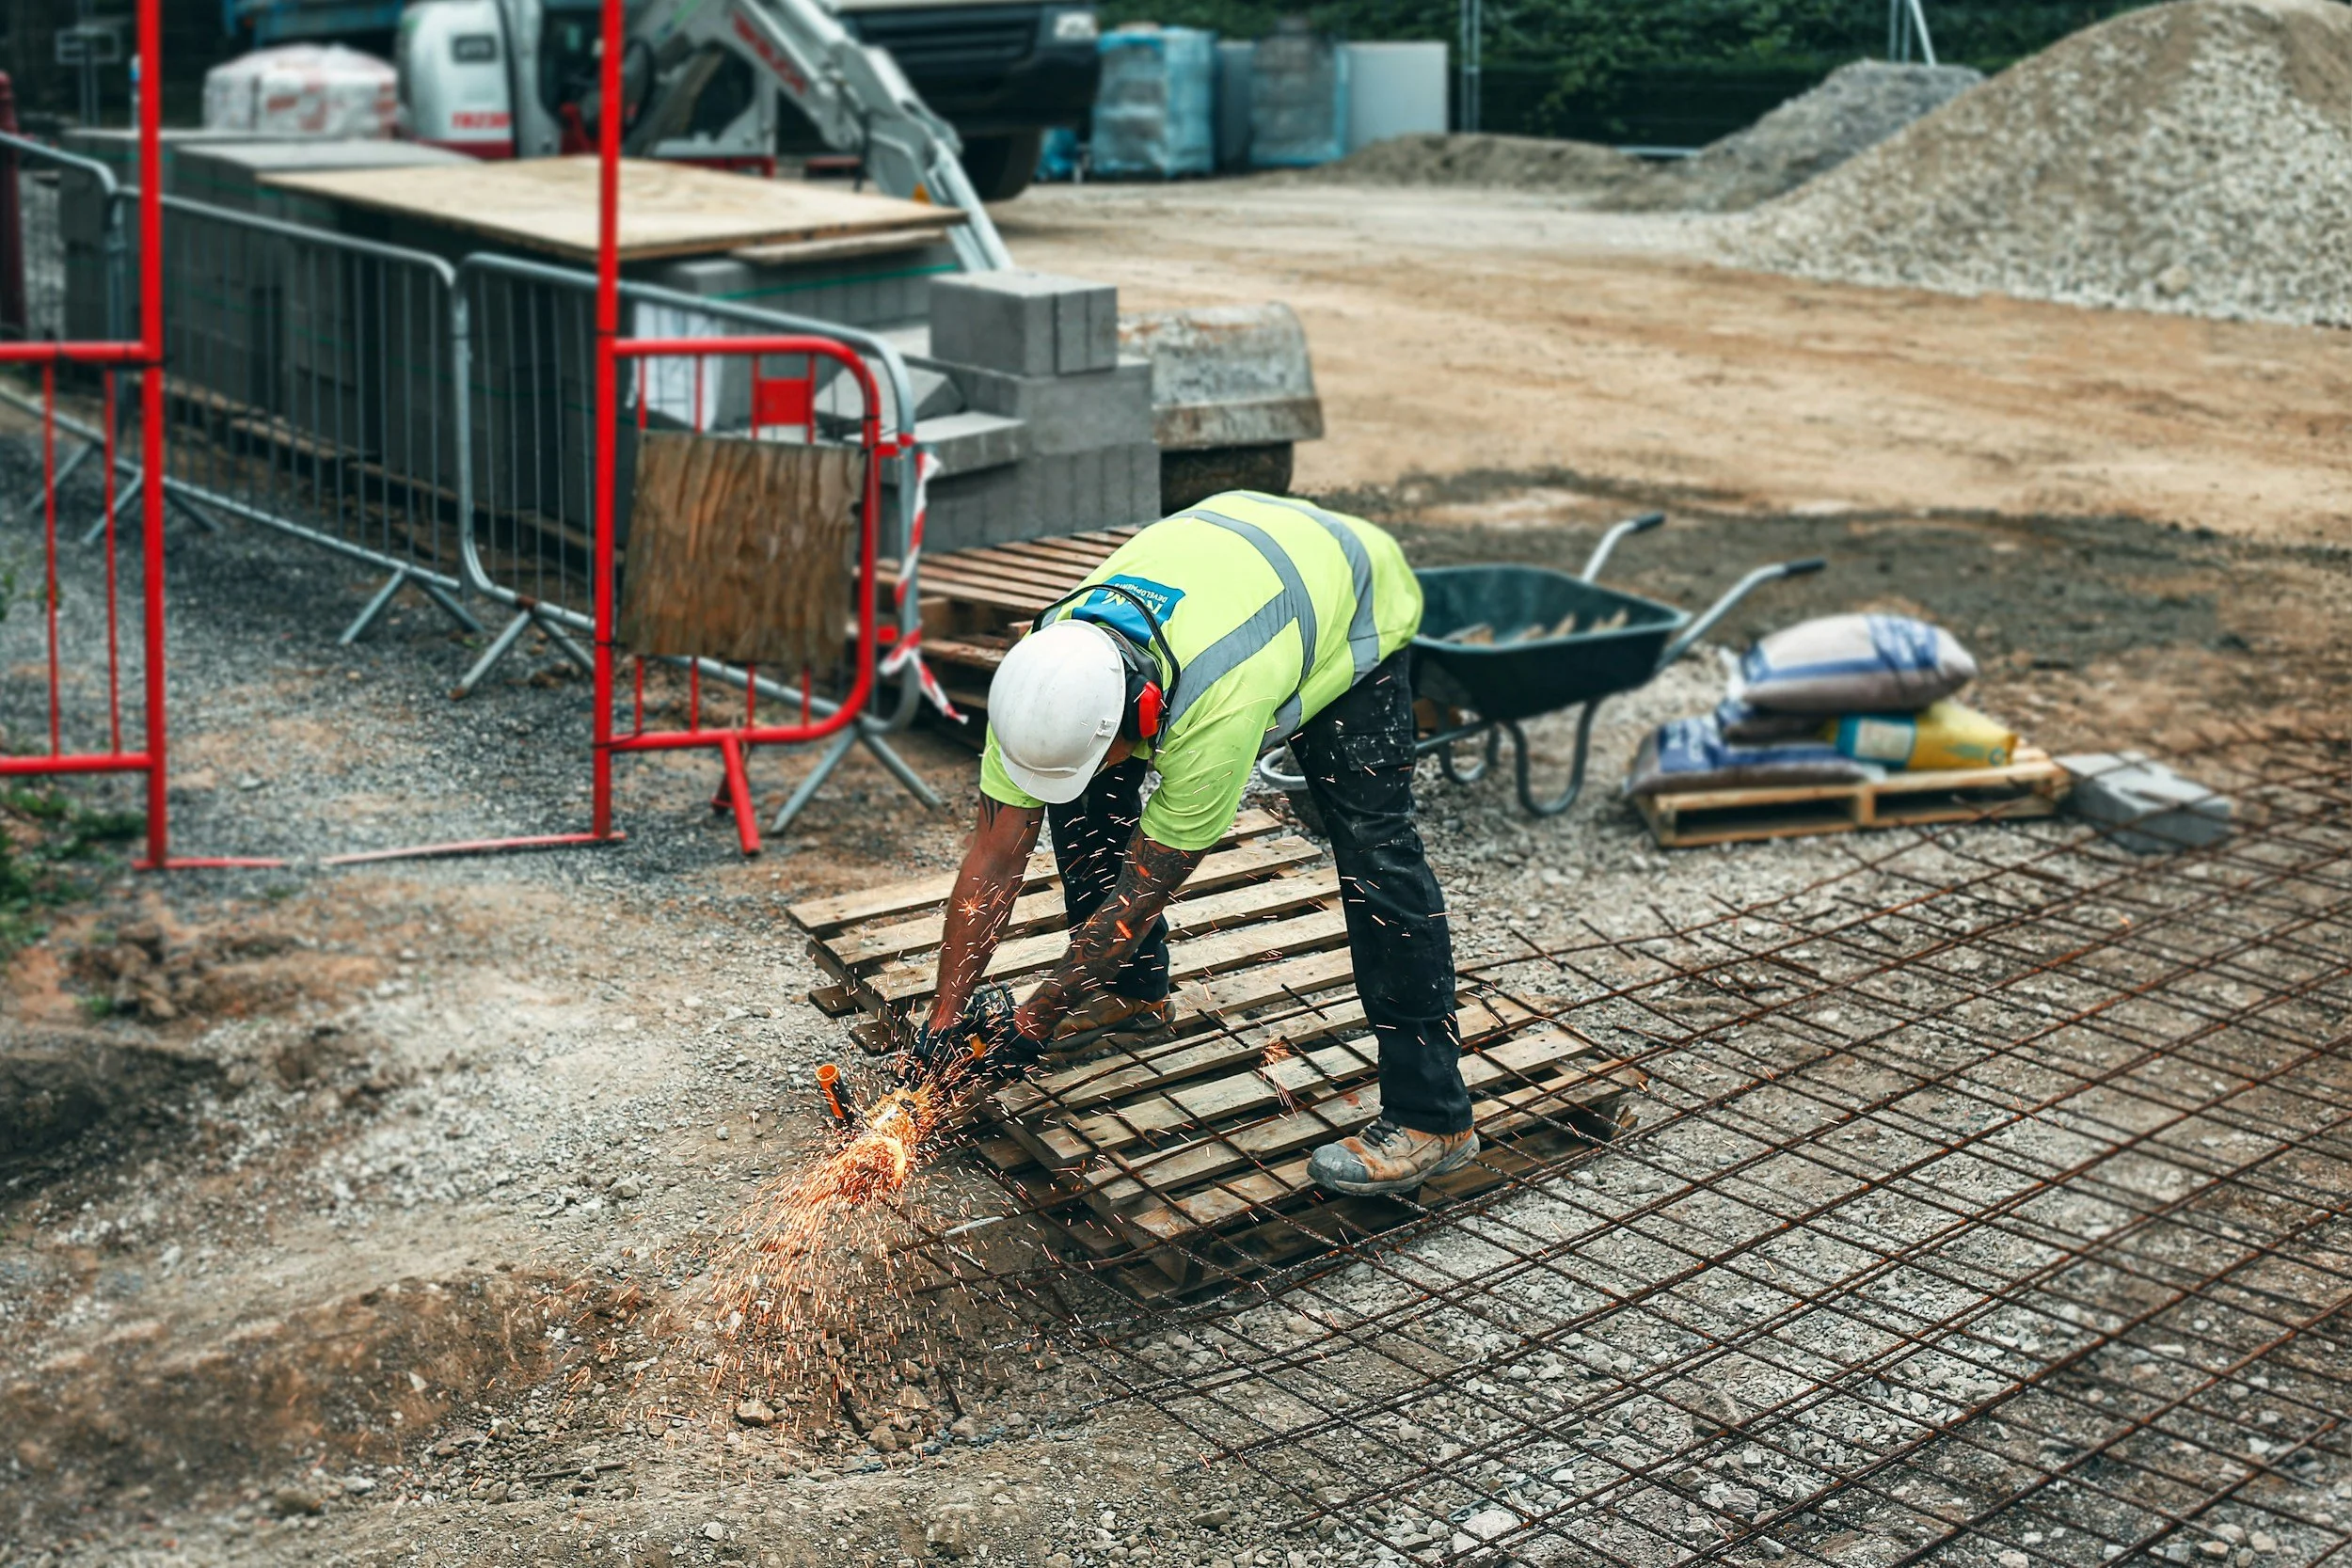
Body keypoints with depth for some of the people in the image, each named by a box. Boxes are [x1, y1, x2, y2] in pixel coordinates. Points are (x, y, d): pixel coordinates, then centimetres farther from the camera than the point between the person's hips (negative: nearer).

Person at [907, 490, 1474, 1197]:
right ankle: (1132, 994, 18)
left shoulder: (1218, 713, -45)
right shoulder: (1044, 677, -28)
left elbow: (1144, 890, -32)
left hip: (1352, 606, -6)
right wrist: (946, 1016, -16)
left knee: (1373, 849, -20)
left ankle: (1431, 1118, -14)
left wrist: (1032, 1022, -22)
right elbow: (995, 855, -19)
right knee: (1085, 795, -4)